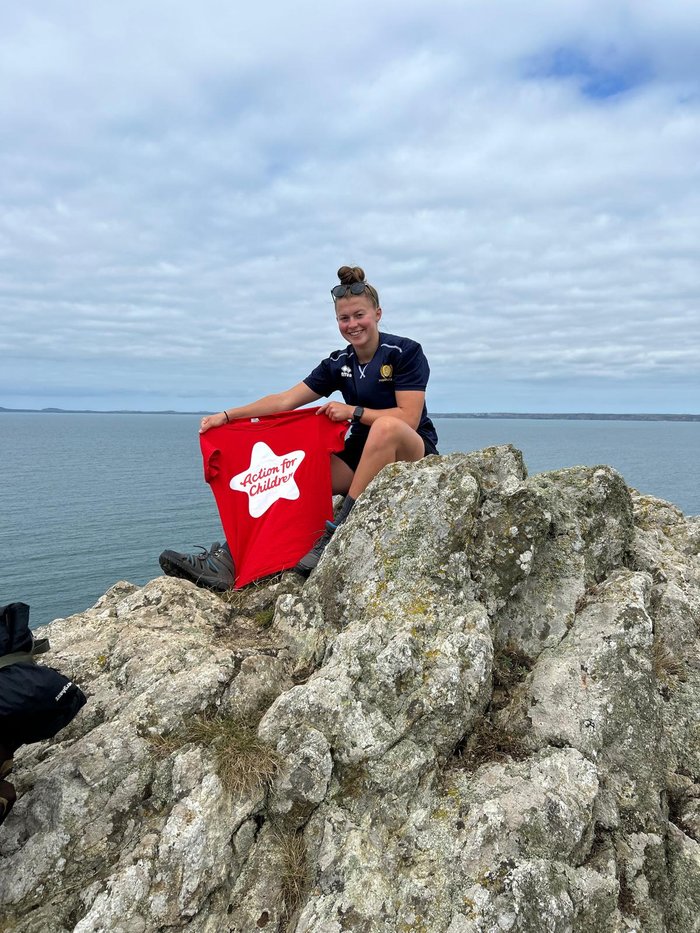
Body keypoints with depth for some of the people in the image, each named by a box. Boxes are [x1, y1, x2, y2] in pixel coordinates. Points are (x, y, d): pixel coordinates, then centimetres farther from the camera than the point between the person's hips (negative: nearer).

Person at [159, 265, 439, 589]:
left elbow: (408, 418, -15)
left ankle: (334, 536, -39)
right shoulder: (338, 364, 6)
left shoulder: (405, 352, -7)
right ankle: (228, 560, -26)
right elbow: (285, 400, -1)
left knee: (386, 425, -39)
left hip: (412, 452, -5)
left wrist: (354, 411, -16)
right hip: (361, 456, 5)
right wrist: (228, 415, -10)